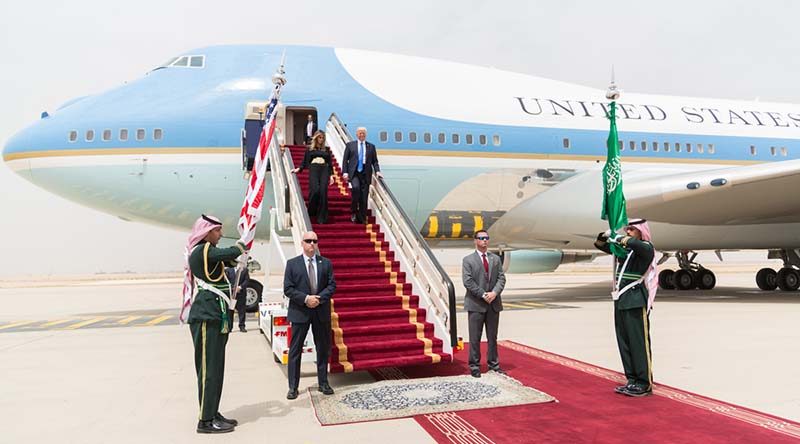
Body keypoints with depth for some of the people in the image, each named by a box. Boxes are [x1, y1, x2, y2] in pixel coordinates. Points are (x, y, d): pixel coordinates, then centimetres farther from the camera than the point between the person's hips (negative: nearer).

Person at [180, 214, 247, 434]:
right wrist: (240, 245, -7)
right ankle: (206, 421, 1)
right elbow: (230, 253, -27)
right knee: (208, 368, -6)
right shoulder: (202, 251, -15)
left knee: (215, 368, 13)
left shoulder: (208, 252, 17)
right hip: (206, 317, -10)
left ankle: (212, 414, 20)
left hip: (214, 316, 10)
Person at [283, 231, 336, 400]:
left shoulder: (326, 263, 5)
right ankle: (293, 387, 12)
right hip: (300, 312, -2)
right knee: (295, 350, 3)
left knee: (323, 349, 10)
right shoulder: (292, 264, -1)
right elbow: (288, 289, -6)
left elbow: (332, 285, 1)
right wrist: (306, 298, -17)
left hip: (322, 311, 2)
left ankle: (323, 383, 23)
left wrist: (319, 298, -15)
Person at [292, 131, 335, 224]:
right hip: (313, 169, -1)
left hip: (324, 170, 2)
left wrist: (331, 175, 7)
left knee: (323, 192, -11)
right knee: (315, 190, -22)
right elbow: (305, 162, 11)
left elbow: (330, 163, 17)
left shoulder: (326, 149, 19)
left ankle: (322, 218, -8)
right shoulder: (309, 149, 14)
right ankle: (311, 213, -3)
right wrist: (298, 169, -6)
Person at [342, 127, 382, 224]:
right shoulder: (350, 145, 11)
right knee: (356, 187, -28)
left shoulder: (371, 146, 14)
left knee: (364, 197, -1)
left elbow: (375, 161, 12)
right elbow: (345, 160, 7)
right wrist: (345, 172, -5)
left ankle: (362, 219, 8)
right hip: (354, 173, -2)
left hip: (365, 174, 2)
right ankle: (354, 212, -11)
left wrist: (377, 171, -5)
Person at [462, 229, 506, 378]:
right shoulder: (468, 260, -1)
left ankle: (493, 364, 22)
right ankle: (474, 366, 10)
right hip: (476, 304, -4)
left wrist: (494, 292, -11)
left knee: (492, 336, 12)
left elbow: (501, 278, 6)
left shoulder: (496, 259, 13)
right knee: (475, 337, 1)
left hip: (494, 304, 4)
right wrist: (483, 295, -15)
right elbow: (467, 281, -9)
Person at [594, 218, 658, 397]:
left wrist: (620, 239, -18)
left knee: (639, 342, -3)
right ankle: (632, 381, 19)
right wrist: (606, 236, 2)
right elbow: (600, 245, 23)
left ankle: (645, 384, 5)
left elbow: (641, 247, -30)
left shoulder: (646, 247, -5)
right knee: (624, 342, 10)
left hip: (636, 302, -7)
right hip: (621, 301, 8)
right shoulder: (623, 247, 15)